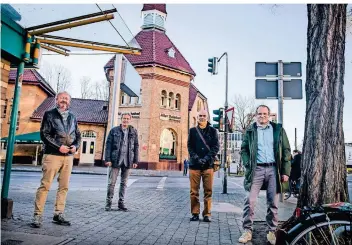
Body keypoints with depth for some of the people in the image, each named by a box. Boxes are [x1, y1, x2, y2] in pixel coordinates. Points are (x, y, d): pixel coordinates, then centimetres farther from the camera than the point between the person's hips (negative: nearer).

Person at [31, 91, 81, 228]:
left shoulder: (72, 117, 15)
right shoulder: (49, 114, 2)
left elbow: (78, 135, 17)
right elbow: (44, 134, -6)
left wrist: (76, 146, -4)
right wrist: (59, 147, -15)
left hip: (69, 156, 5)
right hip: (52, 155, -4)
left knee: (64, 187, 7)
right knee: (45, 186, -4)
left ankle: (58, 214, 17)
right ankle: (37, 215, 5)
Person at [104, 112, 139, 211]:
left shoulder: (133, 132, 7)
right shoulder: (114, 130, 2)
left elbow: (136, 147, 7)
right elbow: (108, 145, -1)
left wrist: (135, 161, 2)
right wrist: (108, 159, -9)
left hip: (127, 161, 2)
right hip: (115, 160, -2)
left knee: (124, 183, 9)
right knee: (111, 182, 3)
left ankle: (121, 203, 19)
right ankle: (108, 202, 15)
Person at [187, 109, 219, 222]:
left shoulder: (213, 131, 8)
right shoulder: (193, 131, 11)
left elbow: (216, 147, 0)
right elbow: (190, 146, 5)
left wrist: (206, 159, -12)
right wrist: (196, 158, -10)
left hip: (208, 165, -1)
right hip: (194, 165, 1)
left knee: (208, 191, 2)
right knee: (194, 191, 4)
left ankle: (207, 214, 12)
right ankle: (195, 213, 15)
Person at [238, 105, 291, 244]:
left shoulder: (278, 129, 9)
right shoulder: (250, 131, 9)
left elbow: (286, 151, 7)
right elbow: (244, 149, 10)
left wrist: (285, 171, 0)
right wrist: (248, 165, -5)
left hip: (273, 169, 1)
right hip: (257, 169, 0)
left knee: (273, 203, 5)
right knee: (250, 201, -4)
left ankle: (271, 232, 17)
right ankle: (247, 231, 6)